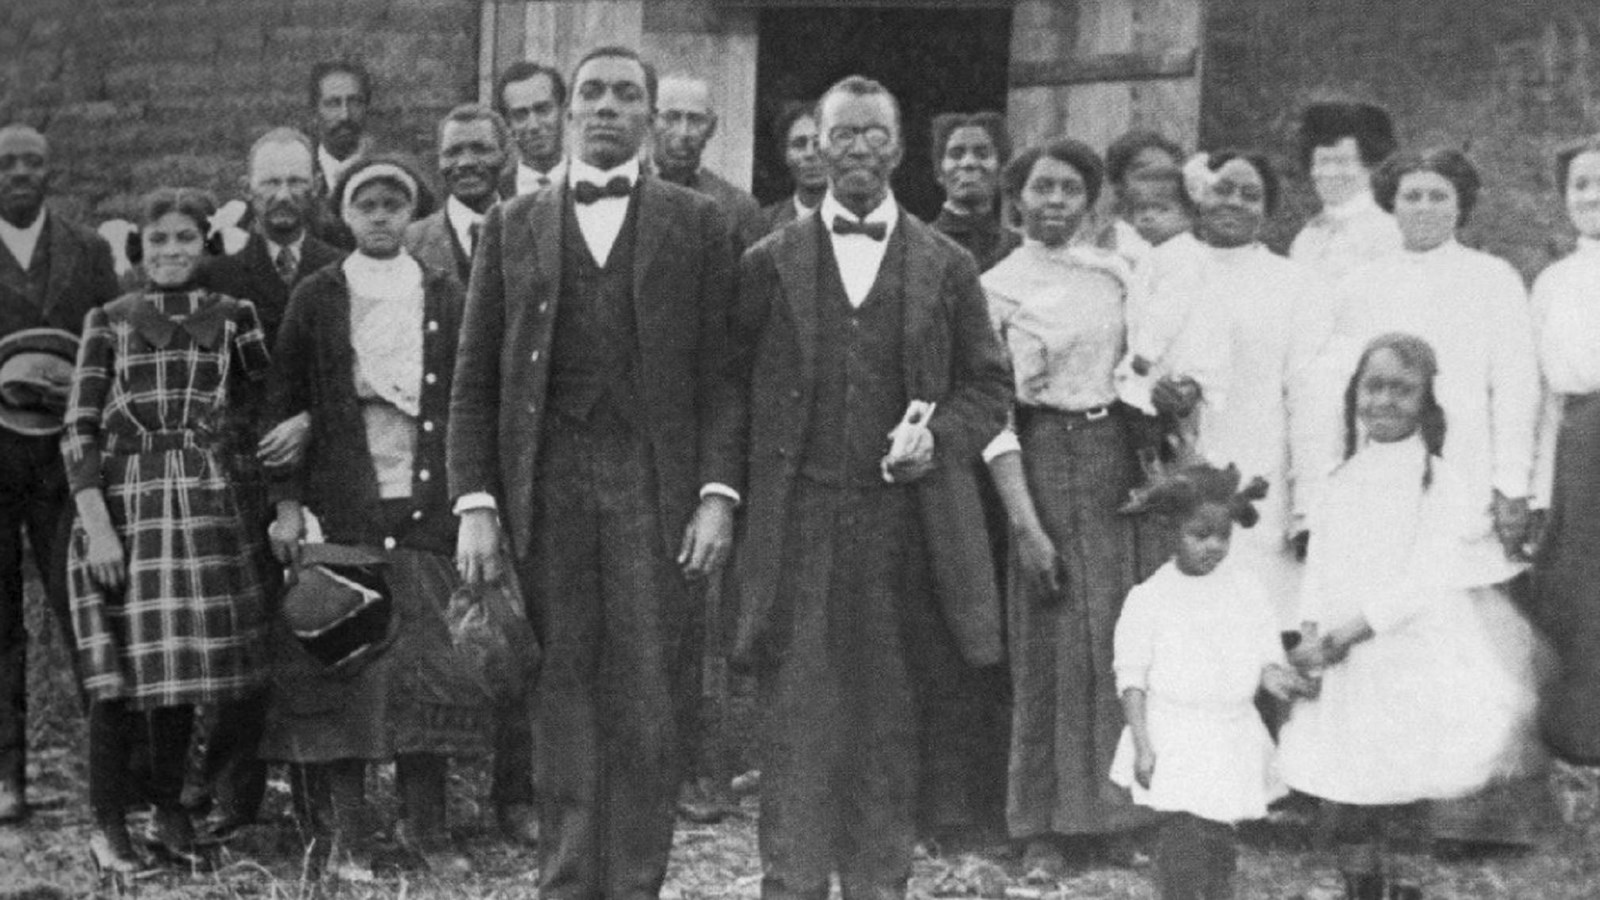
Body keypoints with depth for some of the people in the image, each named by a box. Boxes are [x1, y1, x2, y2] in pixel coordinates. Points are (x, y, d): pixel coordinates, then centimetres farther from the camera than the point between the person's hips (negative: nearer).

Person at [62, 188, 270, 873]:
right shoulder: (108, 321, 2)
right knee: (120, 668, -2)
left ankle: (170, 810, 22)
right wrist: (96, 526, -11)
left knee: (184, 662, 7)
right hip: (123, 503, -2)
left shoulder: (233, 317, 8)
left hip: (203, 507, 2)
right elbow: (78, 431, -3)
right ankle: (109, 824, 10)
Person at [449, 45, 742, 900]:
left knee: (647, 702, -2)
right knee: (560, 700, 3)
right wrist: (475, 504, -1)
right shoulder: (512, 224, 13)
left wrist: (718, 494, -7)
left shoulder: (697, 223, 9)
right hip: (543, 491, 1)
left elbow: (721, 373, 4)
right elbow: (474, 380, 9)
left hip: (654, 488, -1)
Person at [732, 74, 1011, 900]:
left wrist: (939, 433, -7)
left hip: (902, 515, 1)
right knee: (796, 712, 0)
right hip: (796, 517, 0)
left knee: (889, 713, 6)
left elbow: (988, 385, 10)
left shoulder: (946, 267, 8)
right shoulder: (770, 263, 6)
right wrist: (737, 478, -3)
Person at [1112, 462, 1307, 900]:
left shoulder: (1247, 588, 2)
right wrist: (1142, 745, -10)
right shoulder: (1149, 598, -7)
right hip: (1175, 742, -3)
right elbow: (1131, 678, -5)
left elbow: (1267, 656, 4)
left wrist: (1281, 679, -19)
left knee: (1219, 839, 11)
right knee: (1182, 838, -9)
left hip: (1233, 735, 3)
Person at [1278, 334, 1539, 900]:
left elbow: (1422, 584, -12)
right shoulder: (1342, 483, 10)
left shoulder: (1444, 483, -5)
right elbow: (1319, 576, 8)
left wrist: (1342, 635, -16)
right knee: (1351, 820, 7)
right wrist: (1312, 640, -8)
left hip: (1413, 676, -4)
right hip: (1347, 681, 4)